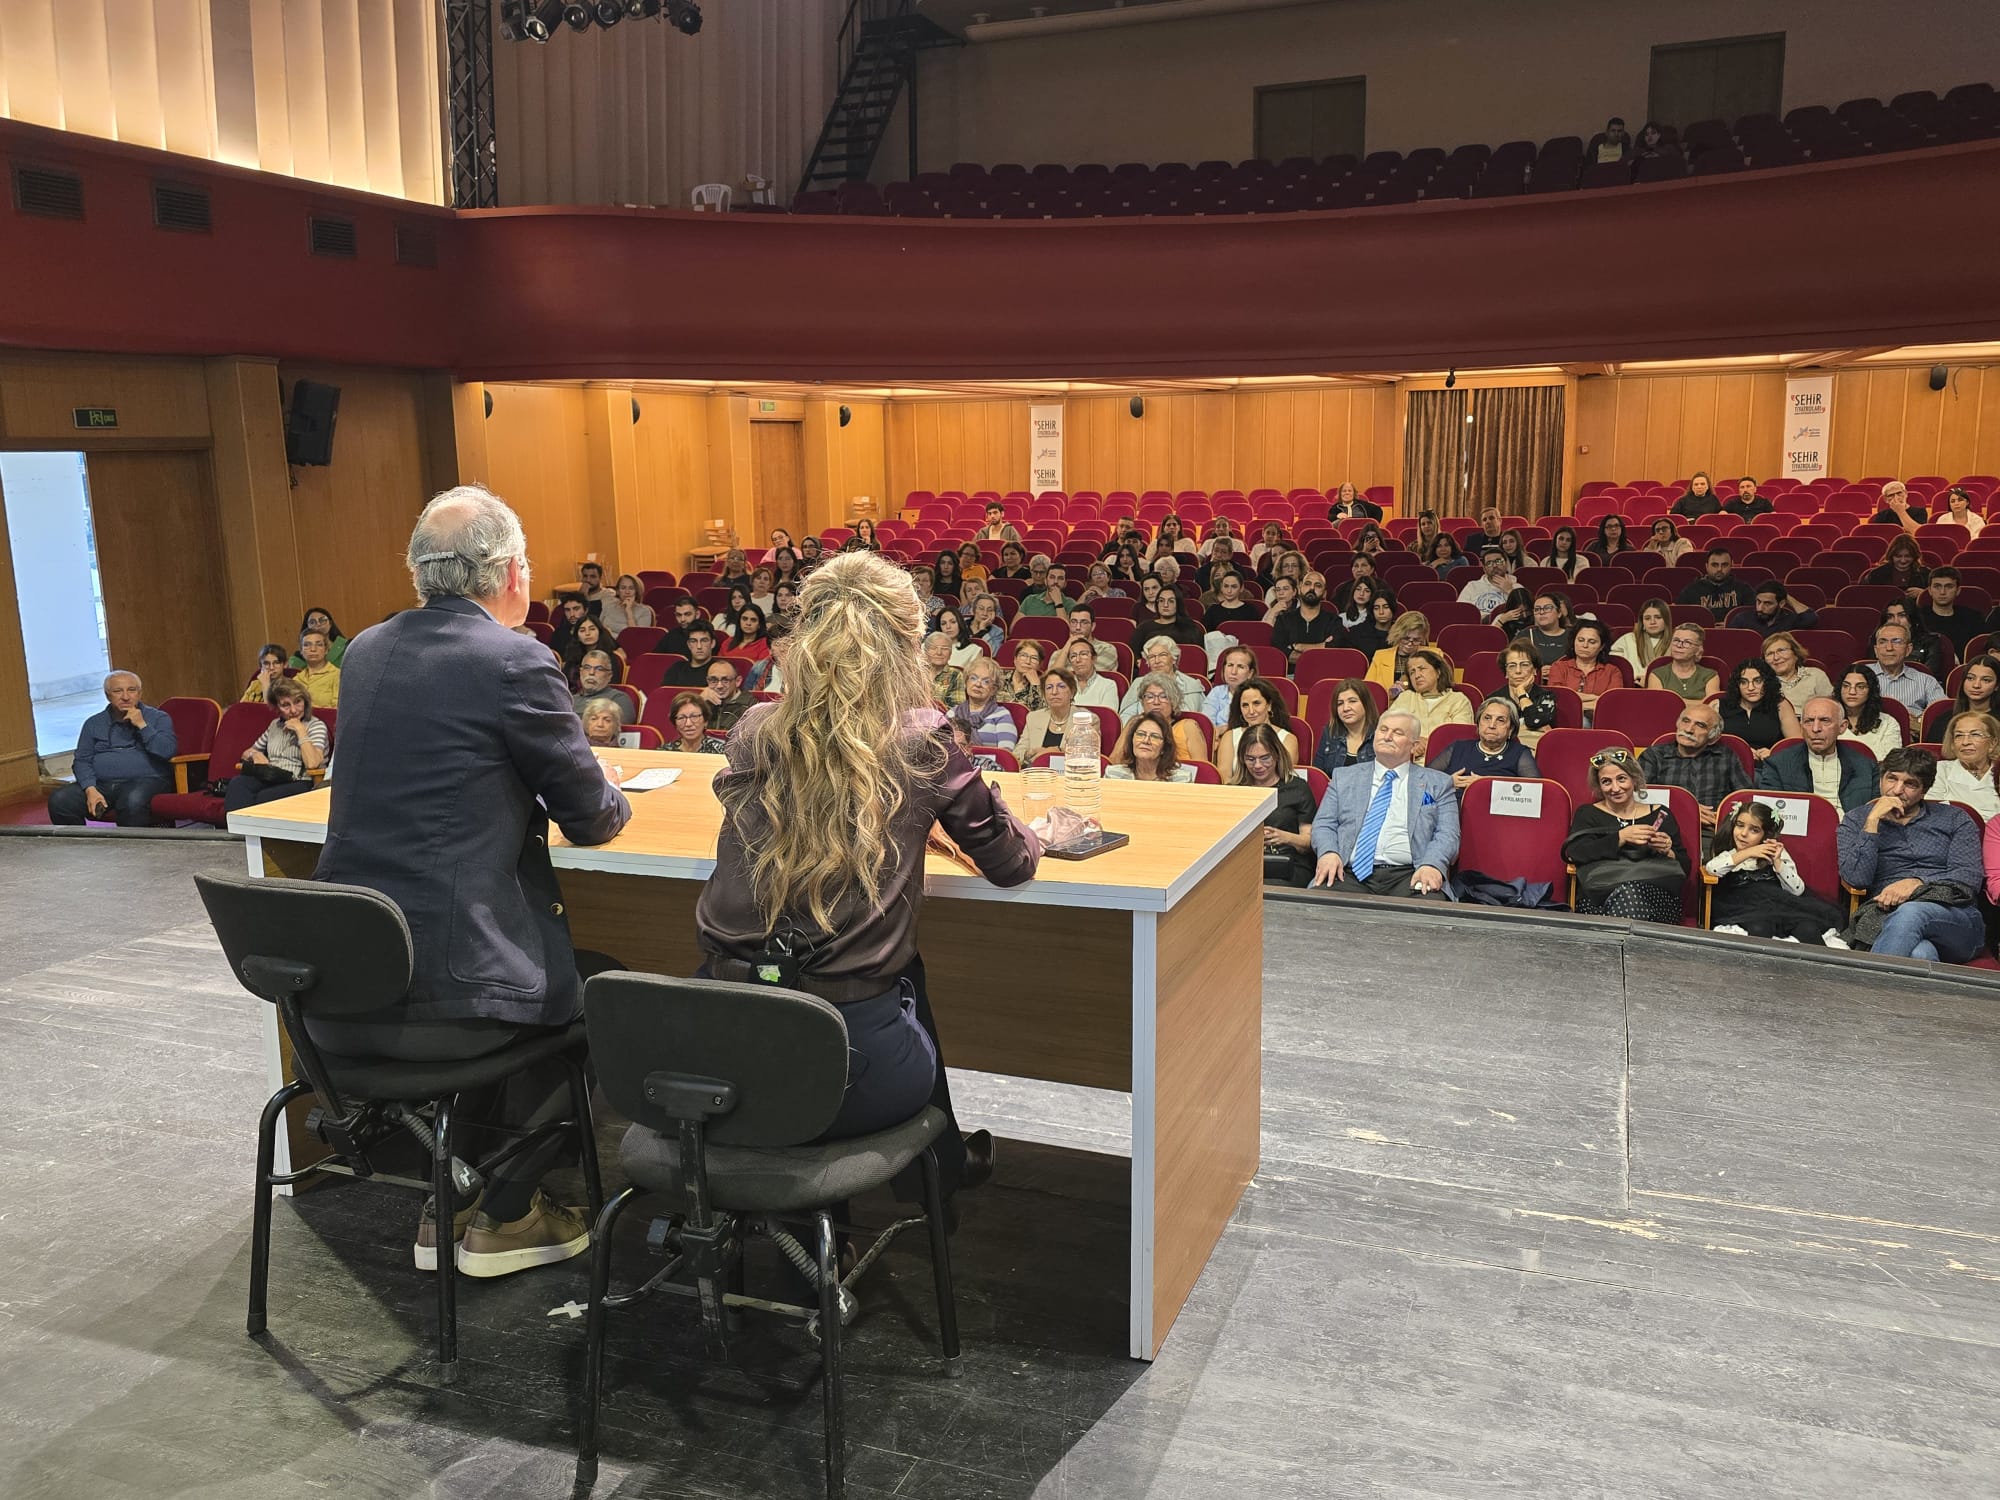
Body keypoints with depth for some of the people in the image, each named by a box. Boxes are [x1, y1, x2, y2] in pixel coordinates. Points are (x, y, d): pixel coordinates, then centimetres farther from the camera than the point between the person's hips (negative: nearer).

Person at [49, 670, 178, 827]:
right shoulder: (94, 723, 19)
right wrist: (90, 790, -7)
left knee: (132, 802, -38)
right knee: (58, 800, -21)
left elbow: (169, 751, -6)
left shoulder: (158, 718, 9)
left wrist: (142, 725, -8)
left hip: (146, 780, -4)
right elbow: (82, 761, 11)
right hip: (101, 783, 4)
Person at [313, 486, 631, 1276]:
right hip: (442, 995, -7)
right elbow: (594, 819, -4)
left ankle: (452, 1198, 35)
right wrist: (612, 796, 19)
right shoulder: (514, 662, -12)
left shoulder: (366, 652, 9)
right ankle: (505, 1214, 23)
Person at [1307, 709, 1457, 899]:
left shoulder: (1437, 783, 17)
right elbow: (1323, 824, 14)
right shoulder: (1343, 777, 21)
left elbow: (1447, 834, 7)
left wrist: (1432, 865, -15)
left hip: (1408, 875, -1)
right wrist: (1328, 852, -9)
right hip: (1352, 874, 1)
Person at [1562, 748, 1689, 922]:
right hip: (1602, 893, -1)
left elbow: (1684, 868, 19)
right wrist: (1621, 837, -10)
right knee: (1625, 894, -37)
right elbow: (1574, 853, -3)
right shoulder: (1587, 814, 18)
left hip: (1656, 892, 1)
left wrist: (1668, 852, -3)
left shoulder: (1659, 815, 22)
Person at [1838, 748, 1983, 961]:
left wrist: (1917, 883, -11)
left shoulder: (1955, 819, 20)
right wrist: (1873, 822, -2)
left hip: (1954, 915, 1)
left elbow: (1971, 876, 5)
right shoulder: (1856, 820, 18)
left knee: (1910, 913, -39)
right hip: (1885, 915, -1)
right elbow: (1857, 879, 1)